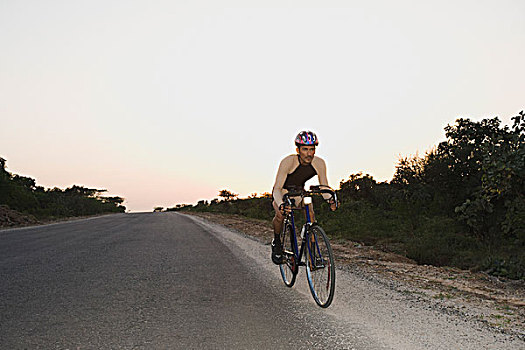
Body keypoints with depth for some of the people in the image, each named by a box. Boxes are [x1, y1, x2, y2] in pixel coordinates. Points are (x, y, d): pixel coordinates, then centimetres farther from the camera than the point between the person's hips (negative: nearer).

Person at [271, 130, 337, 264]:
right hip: (283, 192, -3)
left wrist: (331, 200, -37)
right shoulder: (288, 162, -33)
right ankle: (276, 241, -2)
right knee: (280, 214, -31)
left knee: (310, 215, -23)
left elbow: (324, 187, -15)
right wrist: (281, 205, -57)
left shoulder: (319, 163, -22)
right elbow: (277, 189, -36)